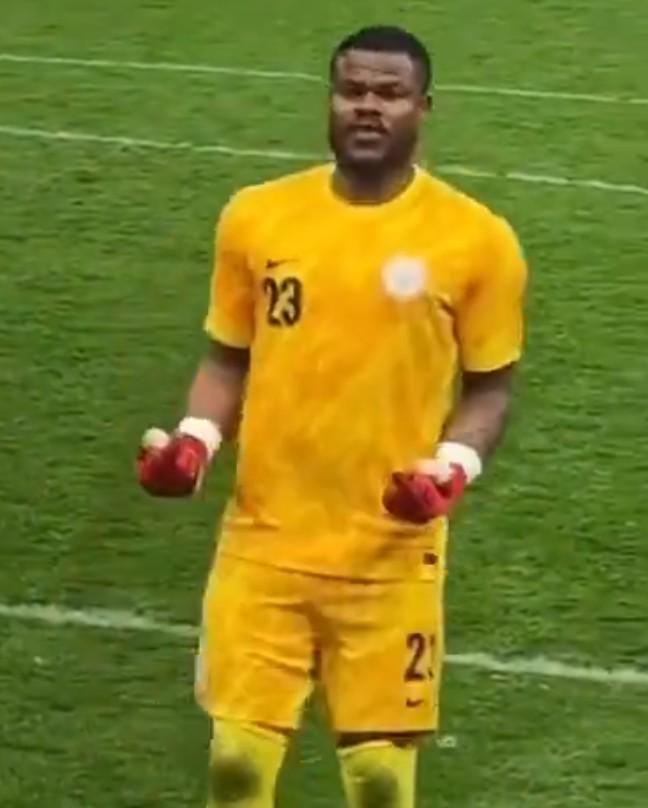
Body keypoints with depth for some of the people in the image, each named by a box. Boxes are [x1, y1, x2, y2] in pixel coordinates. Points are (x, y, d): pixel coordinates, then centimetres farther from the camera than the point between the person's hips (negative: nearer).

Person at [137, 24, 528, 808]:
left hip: (391, 554, -2)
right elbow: (228, 359, 11)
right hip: (265, 540, 2)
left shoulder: (476, 239, -6)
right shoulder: (256, 216, 1)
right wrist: (193, 442, -7)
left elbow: (489, 388, 3)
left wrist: (450, 469, -16)